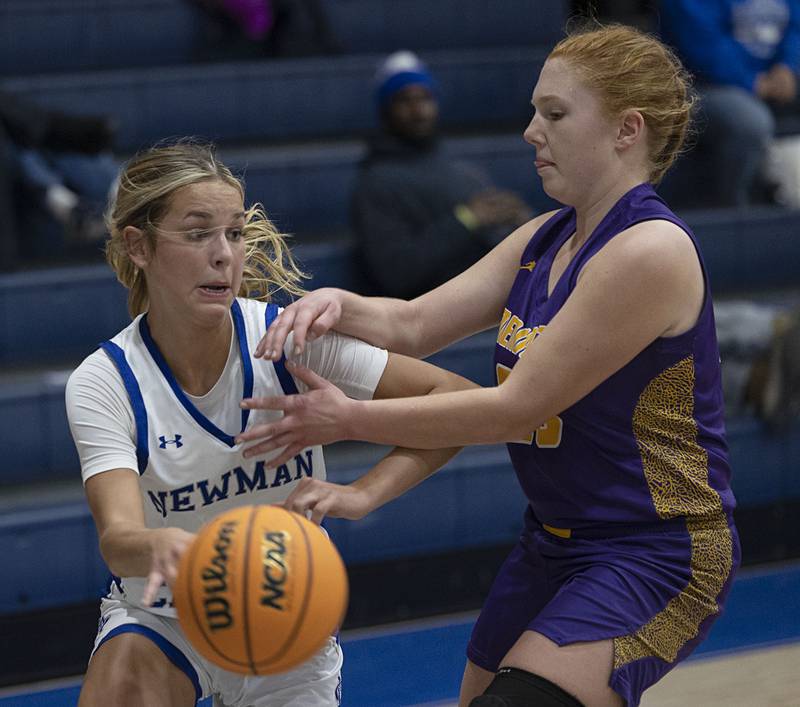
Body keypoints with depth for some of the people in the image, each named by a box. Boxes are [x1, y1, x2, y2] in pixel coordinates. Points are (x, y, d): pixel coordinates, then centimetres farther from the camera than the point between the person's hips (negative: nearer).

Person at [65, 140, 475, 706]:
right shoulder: (103, 384, -18)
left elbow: (456, 398, -16)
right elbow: (117, 536, -31)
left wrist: (361, 495, -29)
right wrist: (158, 547, -55)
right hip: (161, 621, -2)